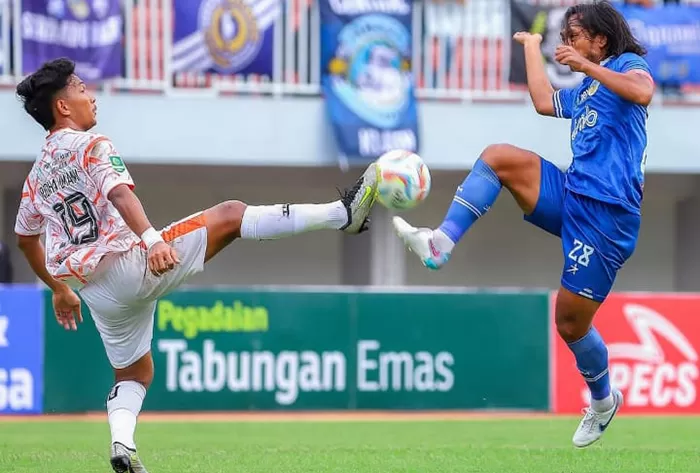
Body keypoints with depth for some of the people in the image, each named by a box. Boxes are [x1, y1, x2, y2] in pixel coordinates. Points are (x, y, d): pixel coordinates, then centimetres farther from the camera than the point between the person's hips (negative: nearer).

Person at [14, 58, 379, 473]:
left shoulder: (38, 174, 18)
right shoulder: (92, 146, -5)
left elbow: (26, 238, 29)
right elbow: (120, 194, -23)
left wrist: (59, 289, 41)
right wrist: (152, 239, -37)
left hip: (97, 292, 8)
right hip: (129, 263, -8)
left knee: (134, 373, 23)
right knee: (229, 215, -8)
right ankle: (342, 214, -19)